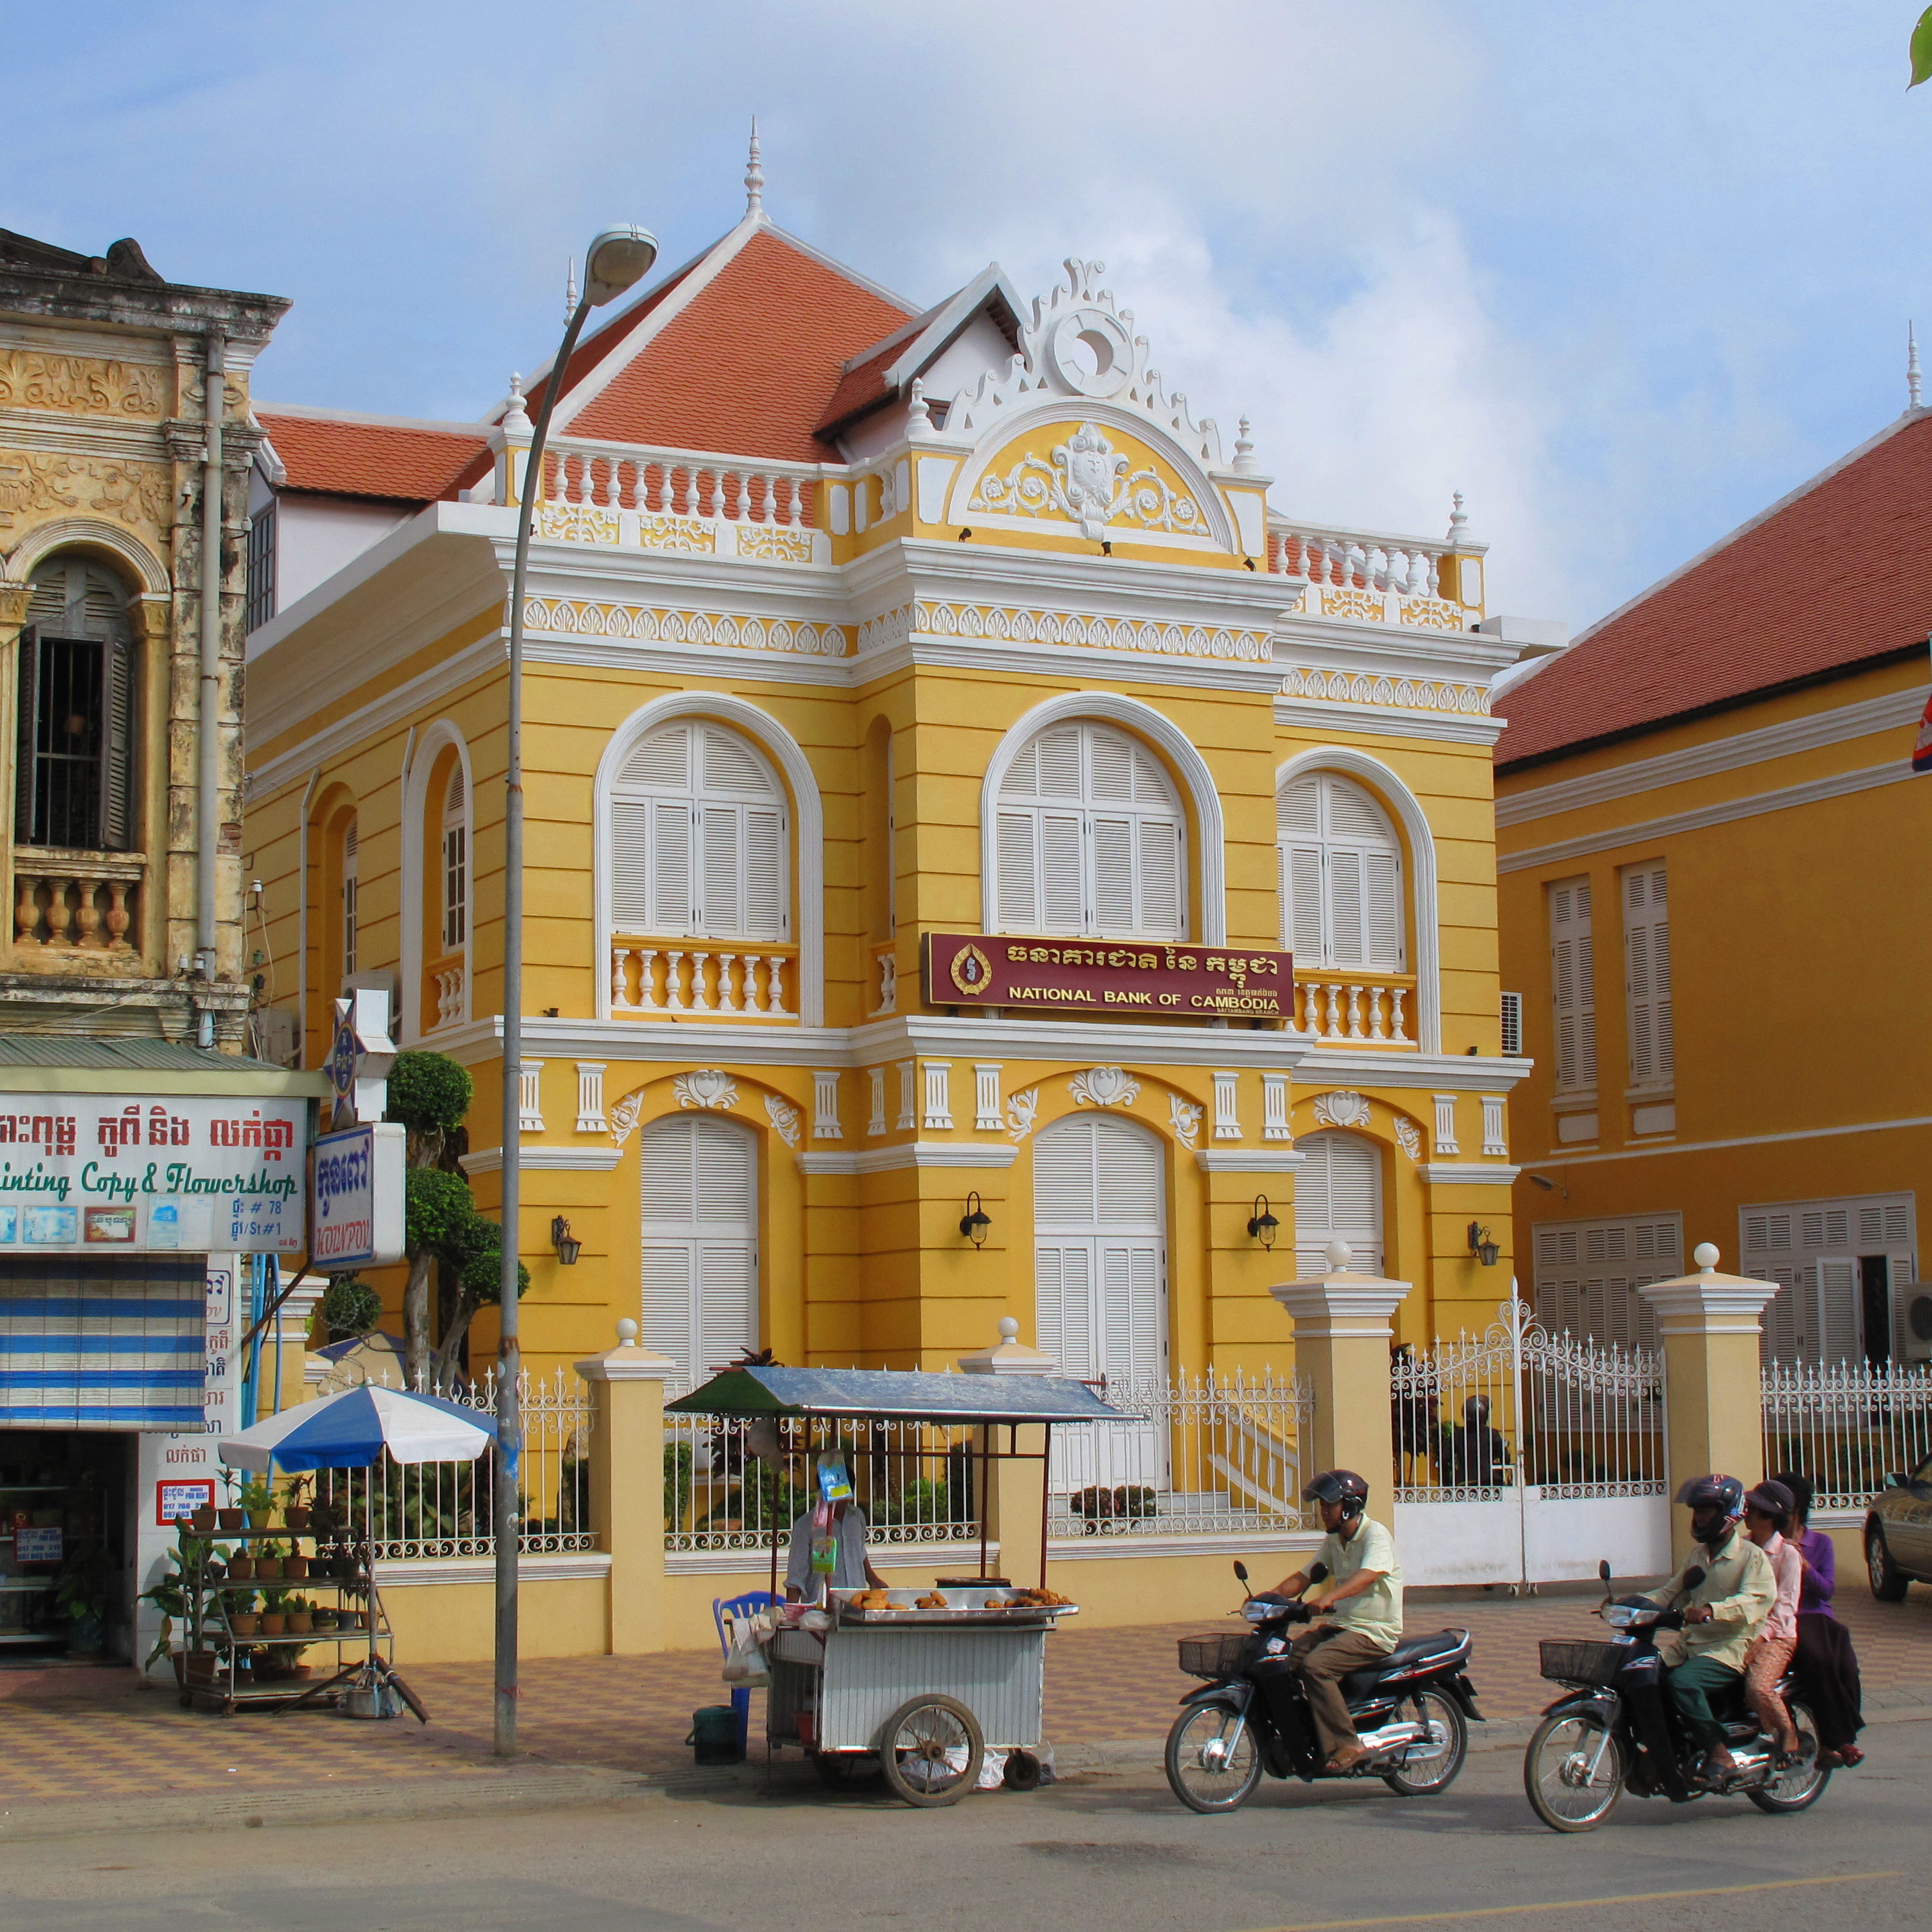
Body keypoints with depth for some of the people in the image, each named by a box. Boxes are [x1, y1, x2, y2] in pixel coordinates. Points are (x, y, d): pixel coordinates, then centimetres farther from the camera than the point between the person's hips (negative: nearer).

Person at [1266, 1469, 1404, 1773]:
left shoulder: (1376, 1535, -13)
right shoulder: (1334, 1540, 15)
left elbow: (1367, 1576, -32)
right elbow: (1305, 1577, 13)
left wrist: (1328, 1597, -48)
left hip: (1375, 1632, -9)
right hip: (1341, 1624, 9)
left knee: (1315, 1665, -28)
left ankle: (1345, 1746, -24)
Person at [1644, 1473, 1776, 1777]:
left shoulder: (1751, 1556, -5)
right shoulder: (1700, 1556, 23)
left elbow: (1759, 1598, -22)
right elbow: (1672, 1592, 20)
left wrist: (1711, 1610, -39)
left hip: (1732, 1646, -8)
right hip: (1691, 1642, 8)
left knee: (1683, 1681, -33)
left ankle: (1719, 1751, -19)